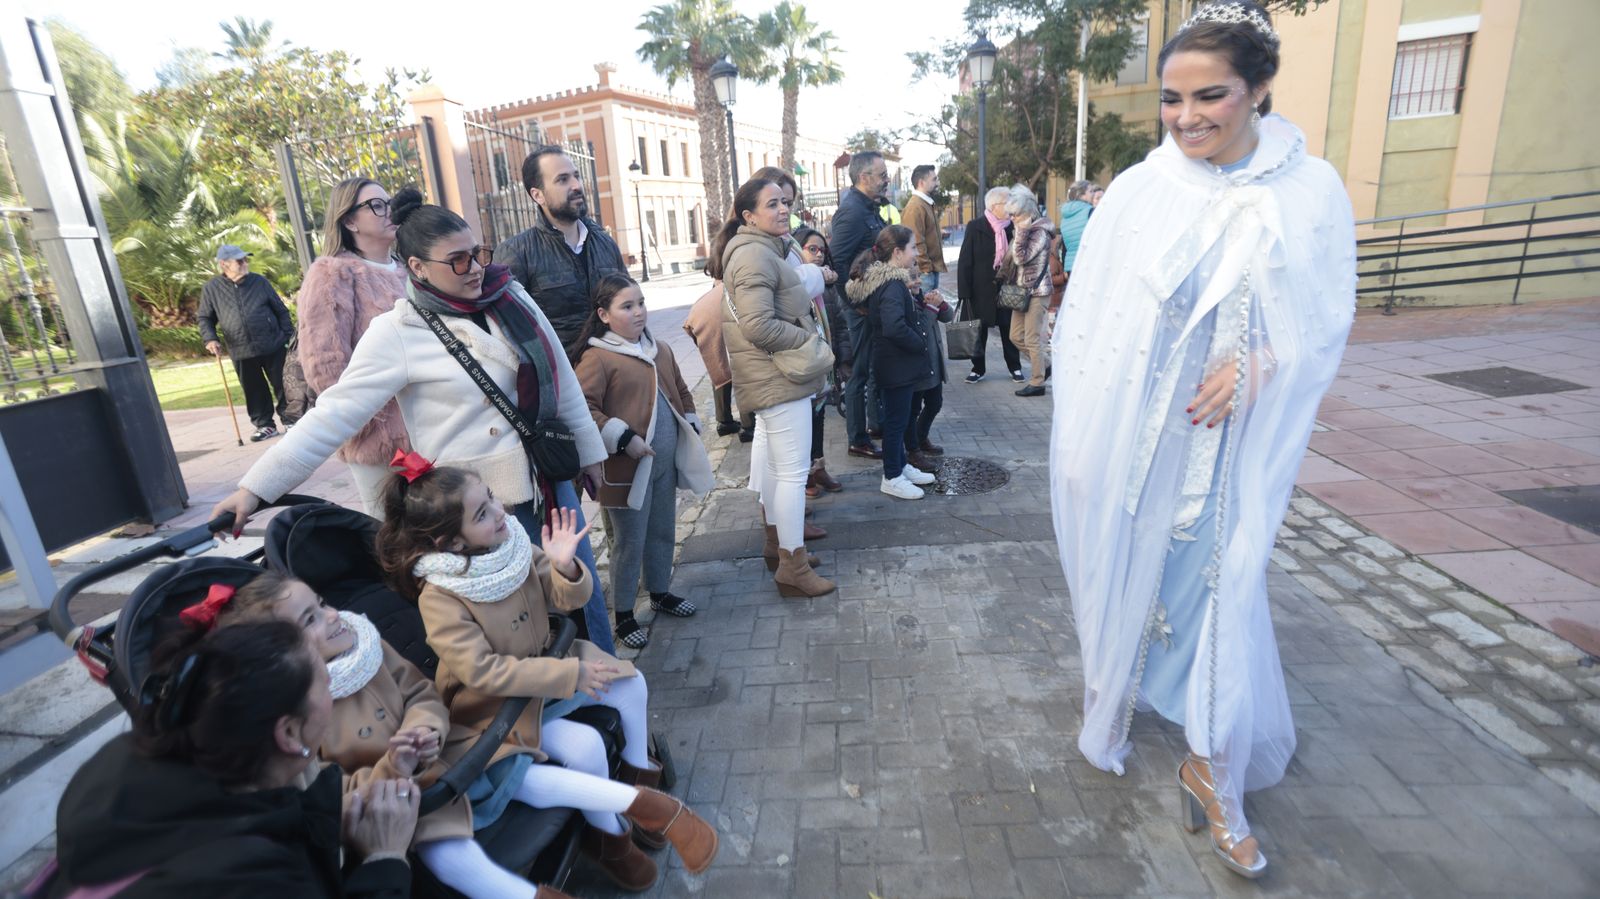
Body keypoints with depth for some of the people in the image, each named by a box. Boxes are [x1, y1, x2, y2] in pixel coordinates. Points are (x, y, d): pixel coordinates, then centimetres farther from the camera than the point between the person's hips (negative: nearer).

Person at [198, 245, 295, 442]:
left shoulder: (259, 282, 2)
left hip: (274, 346, -1)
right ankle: (264, 424, 19)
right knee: (254, 391, 8)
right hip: (241, 352, 1)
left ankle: (289, 419, 19)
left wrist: (289, 335, 1)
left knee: (282, 385, 6)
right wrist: (210, 339, -5)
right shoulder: (212, 288, 2)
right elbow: (205, 318, 11)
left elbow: (281, 310, 6)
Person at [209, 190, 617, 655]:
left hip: (550, 476, 5)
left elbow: (561, 376, 7)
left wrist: (588, 450, 12)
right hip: (483, 500, -4)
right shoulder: (397, 334, -11)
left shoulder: (511, 295, 1)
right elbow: (334, 415, -11)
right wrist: (255, 487, -16)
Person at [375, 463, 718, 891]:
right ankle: (609, 834, -1)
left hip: (542, 664, 6)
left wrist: (565, 566, -31)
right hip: (491, 700, -6)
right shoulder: (438, 597, -27)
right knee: (583, 746, -24)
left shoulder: (509, 542, -12)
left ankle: (637, 769, 19)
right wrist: (569, 675, -30)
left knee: (631, 683, -4)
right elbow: (483, 672, -29)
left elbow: (570, 599, -7)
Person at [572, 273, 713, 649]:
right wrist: (623, 439, -23)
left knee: (663, 532, 20)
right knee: (629, 542, 5)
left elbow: (681, 392, 21)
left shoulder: (659, 350, 9)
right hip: (627, 468, -7)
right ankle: (623, 615, 21)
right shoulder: (596, 358, -14)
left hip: (666, 463, 7)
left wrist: (691, 429, 13)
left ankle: (660, 592, 41)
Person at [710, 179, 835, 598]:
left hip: (771, 376, 11)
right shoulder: (755, 255, -19)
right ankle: (793, 567, 2)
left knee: (772, 461, 19)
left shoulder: (762, 249, 15)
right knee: (793, 471, -7)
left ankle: (778, 542, 34)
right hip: (778, 377, -11)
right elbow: (759, 326, -27)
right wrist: (810, 338, -16)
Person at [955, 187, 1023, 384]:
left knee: (1009, 328, 10)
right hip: (982, 289, -2)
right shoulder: (975, 227, -6)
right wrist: (964, 292, -12)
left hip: (1006, 287, 2)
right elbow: (965, 261, -8)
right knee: (979, 330, 9)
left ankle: (1014, 367, 23)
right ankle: (978, 368, 22)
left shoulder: (1011, 227, 1)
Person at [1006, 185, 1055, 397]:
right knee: (1016, 336, 11)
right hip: (1022, 290, 9)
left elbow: (1021, 258, -22)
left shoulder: (1039, 232, -13)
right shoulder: (1023, 231, 12)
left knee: (1032, 339, -4)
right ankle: (1045, 366, 27)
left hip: (1037, 291, -9)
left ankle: (1037, 383, 5)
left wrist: (1021, 231, -21)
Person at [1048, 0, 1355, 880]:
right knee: (1118, 568, 14)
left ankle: (1209, 769, 25)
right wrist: (1079, 437, -6)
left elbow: (1324, 323, 3)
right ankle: (1114, 682, 43)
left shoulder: (1311, 192, -2)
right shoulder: (1135, 191, -4)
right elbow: (1085, 317, -3)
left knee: (1219, 590, 5)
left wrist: (1256, 365, -17)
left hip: (1225, 444, 0)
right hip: (1125, 435, 0)